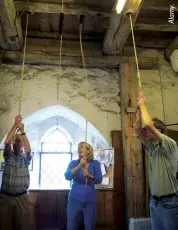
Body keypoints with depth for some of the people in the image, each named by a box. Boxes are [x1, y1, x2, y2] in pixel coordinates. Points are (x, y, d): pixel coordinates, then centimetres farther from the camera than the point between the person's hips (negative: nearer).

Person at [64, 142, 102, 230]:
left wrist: (89, 175, -26)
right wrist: (79, 166, -29)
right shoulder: (73, 163, 0)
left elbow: (99, 180, -7)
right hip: (75, 199, 0)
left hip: (90, 200, 0)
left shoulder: (95, 163, 1)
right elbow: (67, 176, -16)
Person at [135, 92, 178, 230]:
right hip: (154, 201, 7)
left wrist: (142, 105, -12)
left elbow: (148, 125, -24)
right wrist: (139, 108, 4)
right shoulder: (151, 147, 7)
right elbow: (138, 128, 6)